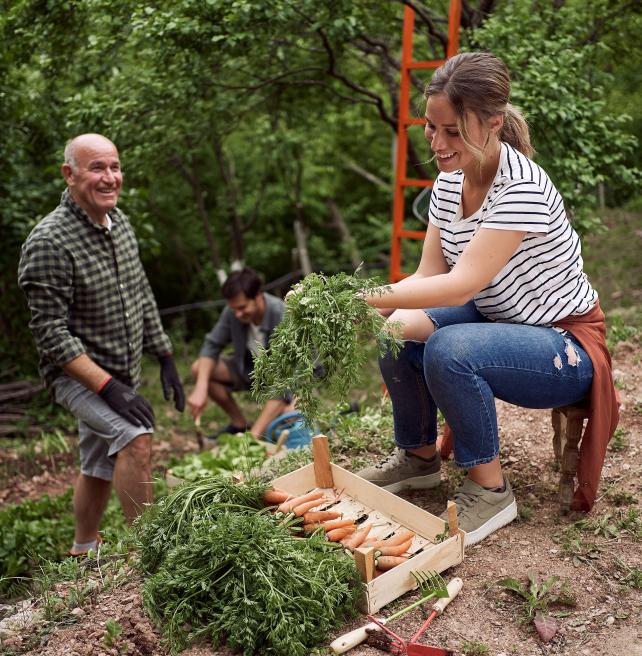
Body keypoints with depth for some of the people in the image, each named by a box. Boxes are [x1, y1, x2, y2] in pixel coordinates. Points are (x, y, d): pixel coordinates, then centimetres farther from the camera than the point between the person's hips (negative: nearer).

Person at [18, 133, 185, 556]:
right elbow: (51, 334, -23)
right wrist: (107, 386, -28)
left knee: (100, 467, 17)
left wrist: (166, 358, 10)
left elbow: (143, 297, 12)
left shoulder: (119, 221, 2)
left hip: (121, 375, 8)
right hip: (77, 373, -7)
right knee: (135, 436, -27)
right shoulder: (49, 243, -22)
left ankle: (84, 553, 37)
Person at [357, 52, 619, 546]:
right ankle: (419, 456, 17)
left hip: (569, 343, -8)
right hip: (499, 321, 8)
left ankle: (491, 491, -11)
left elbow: (461, 286, -33)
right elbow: (429, 277, -5)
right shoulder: (448, 182, -2)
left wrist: (363, 296, -37)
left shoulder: (522, 188, -27)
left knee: (449, 349, -32)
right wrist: (393, 319, -24)